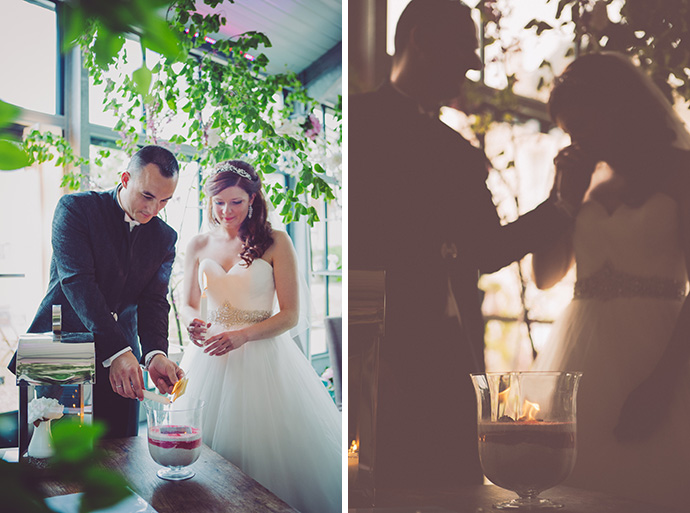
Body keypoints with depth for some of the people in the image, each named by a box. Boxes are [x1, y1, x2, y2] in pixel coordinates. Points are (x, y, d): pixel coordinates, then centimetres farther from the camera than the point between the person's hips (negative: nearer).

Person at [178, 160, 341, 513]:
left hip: (262, 356, -3)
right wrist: (192, 322, -8)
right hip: (210, 357, 3)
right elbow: (188, 305, 16)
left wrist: (243, 335, -19)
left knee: (265, 451, -4)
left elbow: (291, 314, -5)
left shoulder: (275, 243, -3)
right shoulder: (198, 246, 8)